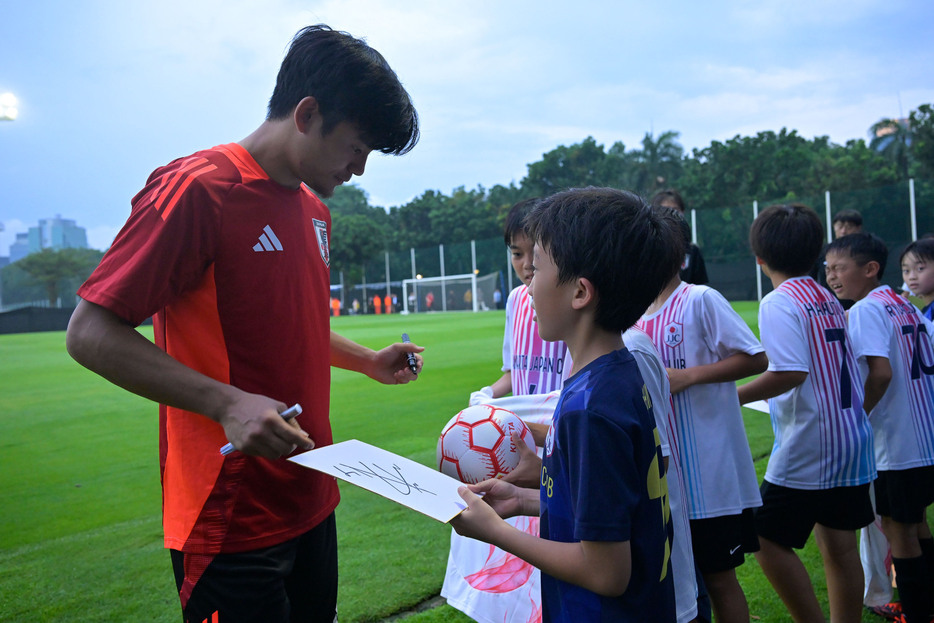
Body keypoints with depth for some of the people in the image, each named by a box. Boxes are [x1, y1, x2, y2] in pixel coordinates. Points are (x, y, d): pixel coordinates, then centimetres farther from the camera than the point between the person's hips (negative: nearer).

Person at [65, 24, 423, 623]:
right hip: (231, 523, -8)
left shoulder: (314, 210, 12)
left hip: (311, 501, 8)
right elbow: (91, 333, -17)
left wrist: (369, 361, 15)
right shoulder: (197, 189, -15)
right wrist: (227, 404, -26)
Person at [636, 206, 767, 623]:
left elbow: (756, 359, -12)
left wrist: (687, 376, -18)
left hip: (708, 474, -6)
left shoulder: (700, 300, -10)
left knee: (718, 576, 5)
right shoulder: (635, 315, 10)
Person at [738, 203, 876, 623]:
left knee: (769, 539, 3)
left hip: (806, 450, -8)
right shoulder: (829, 300, 11)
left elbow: (791, 372, -25)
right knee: (840, 547, 14)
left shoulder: (778, 302, -14)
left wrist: (733, 397, -18)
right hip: (852, 443, 8)